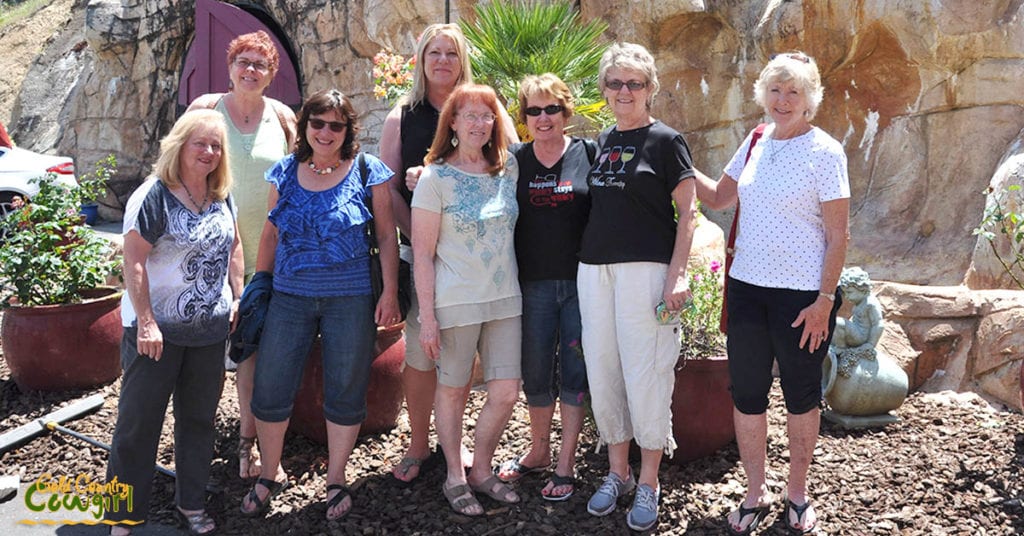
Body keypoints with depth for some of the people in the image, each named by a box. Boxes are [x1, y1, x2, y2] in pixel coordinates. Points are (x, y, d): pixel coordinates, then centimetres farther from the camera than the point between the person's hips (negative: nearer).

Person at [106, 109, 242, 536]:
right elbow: (133, 262, -17)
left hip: (210, 328, 6)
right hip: (158, 329, -6)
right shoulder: (155, 195, -14)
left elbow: (233, 245, 18)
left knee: (199, 419, 16)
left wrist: (237, 297, 9)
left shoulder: (221, 196, 5)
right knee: (139, 421, 4)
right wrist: (146, 323, -21)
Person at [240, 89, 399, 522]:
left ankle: (336, 481, 26)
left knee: (345, 393, 8)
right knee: (270, 390, 4)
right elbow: (270, 234, 13)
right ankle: (270, 475, 26)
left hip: (350, 300, -2)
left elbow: (387, 234, 0)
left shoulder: (367, 172, -1)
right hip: (289, 297, 3)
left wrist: (390, 292, -5)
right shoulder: (285, 172, 7)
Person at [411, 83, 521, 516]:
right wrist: (427, 316, -11)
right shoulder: (435, 177, -7)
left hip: (505, 300, 4)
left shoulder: (508, 168, 5)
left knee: (506, 392, 4)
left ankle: (481, 471, 25)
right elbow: (422, 254, -8)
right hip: (455, 302, -4)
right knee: (452, 391, 8)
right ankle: (455, 477, 26)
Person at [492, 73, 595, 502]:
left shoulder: (588, 154, 0)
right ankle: (538, 451, 32)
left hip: (582, 280, -2)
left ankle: (566, 464, 17)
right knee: (535, 372, 11)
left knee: (575, 372, 4)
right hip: (534, 283, 2)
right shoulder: (514, 160, 5)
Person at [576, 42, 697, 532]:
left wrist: (676, 276, -14)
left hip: (646, 268, -6)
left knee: (645, 373, -3)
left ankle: (648, 483, 12)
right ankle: (617, 473, 23)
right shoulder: (602, 141, 15)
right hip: (594, 268, 6)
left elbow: (686, 214, -5)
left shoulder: (666, 140, -1)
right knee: (602, 372, 8)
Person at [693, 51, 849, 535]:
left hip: (802, 294, -5)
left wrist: (824, 301, -14)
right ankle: (754, 495, 24)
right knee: (746, 393, 9)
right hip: (747, 287, 5)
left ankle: (797, 494, 28)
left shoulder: (824, 151, -9)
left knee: (801, 395, 10)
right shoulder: (756, 143, 7)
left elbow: (837, 236, -10)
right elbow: (718, 197, 17)